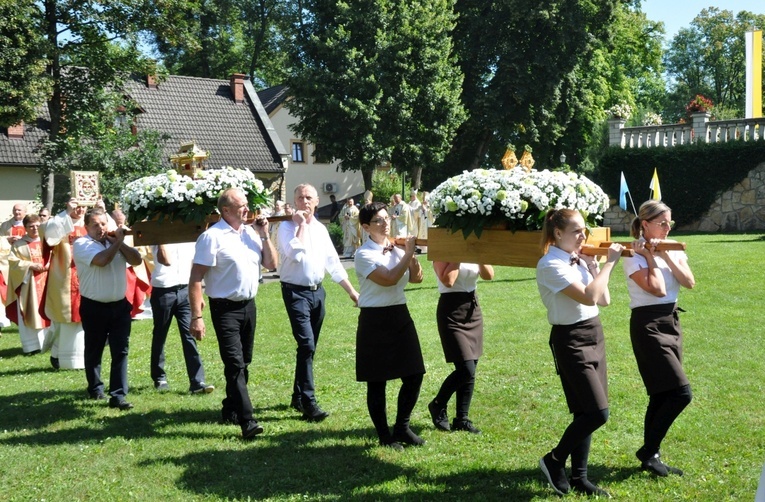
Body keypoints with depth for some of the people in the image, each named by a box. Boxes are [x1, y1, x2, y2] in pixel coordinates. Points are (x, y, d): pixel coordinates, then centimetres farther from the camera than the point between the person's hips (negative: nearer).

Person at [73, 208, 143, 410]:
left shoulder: (115, 242, 8)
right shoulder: (81, 244, -7)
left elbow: (137, 260, -2)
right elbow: (101, 260, -24)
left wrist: (120, 242, -7)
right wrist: (117, 242, -11)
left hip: (119, 305, 3)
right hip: (94, 307, -3)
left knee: (120, 351, -2)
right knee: (94, 351, 13)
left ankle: (118, 395, -1)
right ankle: (95, 388, 31)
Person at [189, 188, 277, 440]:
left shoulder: (251, 232, 8)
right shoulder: (213, 236, -13)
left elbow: (271, 264, 11)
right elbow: (195, 279, -15)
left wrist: (264, 236, -2)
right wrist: (196, 317, -20)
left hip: (249, 305, 7)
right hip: (225, 308, -7)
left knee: (243, 363, 15)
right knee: (235, 364, -12)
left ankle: (230, 410, 30)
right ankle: (247, 421, -14)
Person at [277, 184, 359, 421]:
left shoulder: (321, 229, 11)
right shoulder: (288, 227, -7)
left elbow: (333, 262, 15)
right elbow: (295, 254, -24)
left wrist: (351, 290, 12)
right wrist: (301, 225, -16)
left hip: (317, 291, 6)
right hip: (296, 292, -6)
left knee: (309, 347, 13)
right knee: (307, 345, -16)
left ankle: (298, 396, 27)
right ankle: (309, 403, -13)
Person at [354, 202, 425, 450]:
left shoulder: (397, 249, 9)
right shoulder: (364, 254, -10)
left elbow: (416, 278, 4)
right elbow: (388, 279, -21)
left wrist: (411, 255, -9)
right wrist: (408, 255, -13)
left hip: (400, 316, 6)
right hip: (375, 320, -6)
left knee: (414, 374, 5)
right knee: (377, 381, 3)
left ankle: (402, 427, 21)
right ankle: (385, 435, 16)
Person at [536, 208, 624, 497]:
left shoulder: (581, 260, 9)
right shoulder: (550, 265, -16)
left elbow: (604, 300, 9)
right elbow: (588, 297, -25)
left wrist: (594, 266, 1)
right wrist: (609, 263, -17)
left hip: (594, 335, 8)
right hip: (571, 341, -8)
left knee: (585, 412, 10)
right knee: (598, 413, -10)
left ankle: (579, 477, 19)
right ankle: (554, 461, 7)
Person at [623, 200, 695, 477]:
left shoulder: (674, 250, 9)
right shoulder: (635, 256, -11)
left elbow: (690, 283, -4)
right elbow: (658, 290, -21)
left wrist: (666, 256, -10)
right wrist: (651, 257, -13)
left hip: (671, 323, 7)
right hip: (648, 326, -7)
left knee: (661, 395, 10)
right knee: (681, 392, -12)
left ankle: (650, 456, 19)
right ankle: (648, 451, 1)